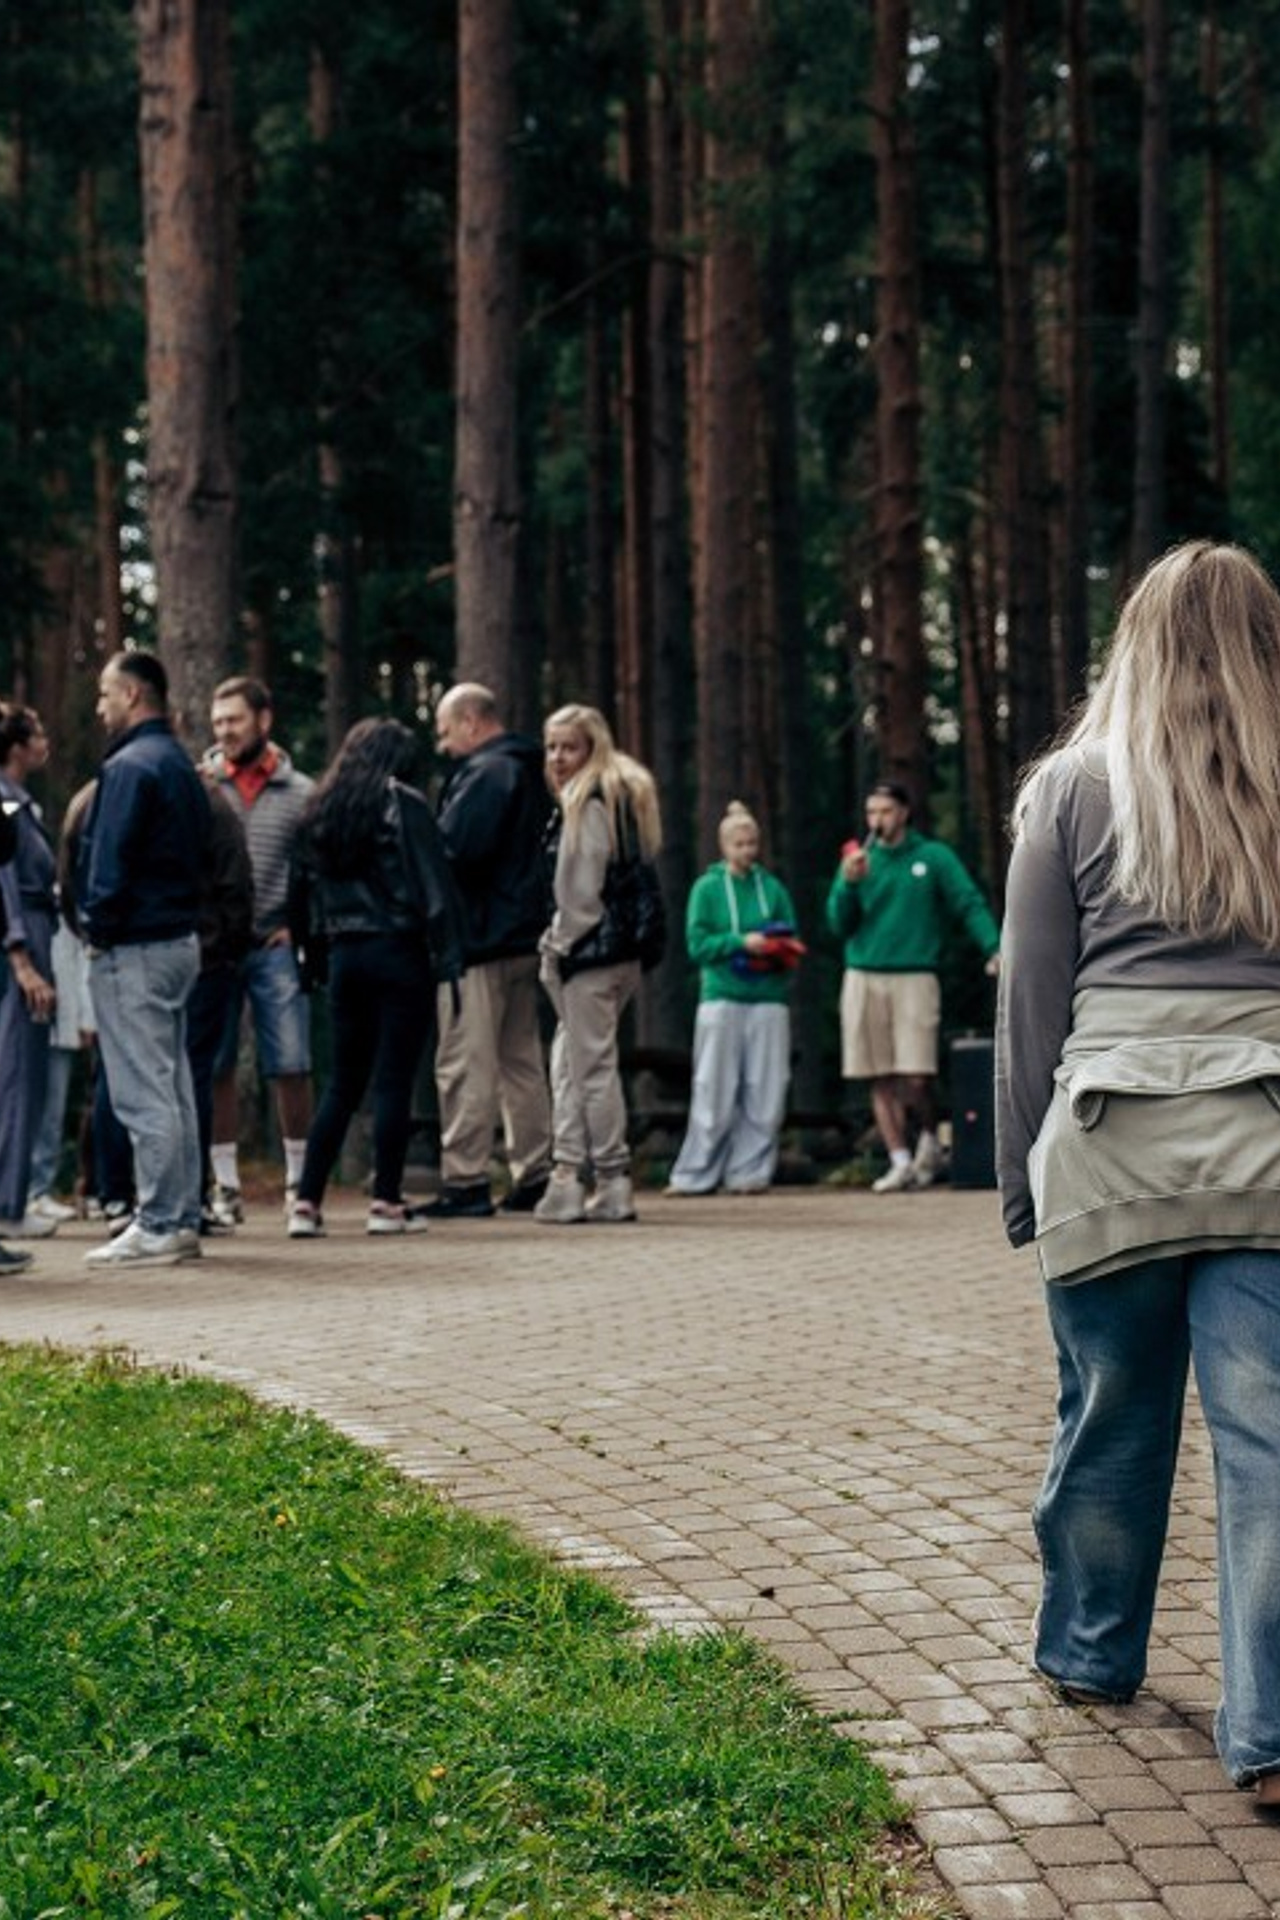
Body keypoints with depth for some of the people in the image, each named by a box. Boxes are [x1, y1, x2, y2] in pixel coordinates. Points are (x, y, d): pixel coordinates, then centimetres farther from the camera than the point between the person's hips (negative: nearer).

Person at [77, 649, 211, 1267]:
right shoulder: (181, 766, 15)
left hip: (133, 951, -10)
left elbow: (110, 865, -19)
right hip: (179, 940, 10)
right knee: (173, 1090, 12)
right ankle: (181, 1221, 16)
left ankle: (157, 1228, -5)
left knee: (144, 1096, -6)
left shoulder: (129, 768, -15)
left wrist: (99, 930, -9)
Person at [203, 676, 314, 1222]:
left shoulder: (300, 792, 4)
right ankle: (226, 1187, 13)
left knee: (291, 1068, -1)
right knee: (215, 1070, 5)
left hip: (273, 946, 0)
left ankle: (298, 1180, 13)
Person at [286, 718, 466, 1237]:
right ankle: (387, 1202, 0)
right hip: (399, 954, -5)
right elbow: (434, 886, -11)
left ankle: (307, 1201, 4)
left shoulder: (320, 810, 12)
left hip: (344, 955, 5)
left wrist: (314, 956, 16)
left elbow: (301, 888, 13)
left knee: (343, 1082, 10)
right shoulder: (403, 805, -5)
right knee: (394, 1080, -1)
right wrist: (448, 959, -11)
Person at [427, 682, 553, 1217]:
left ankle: (464, 1182, -8)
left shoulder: (485, 773, -12)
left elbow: (455, 851, -22)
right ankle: (534, 1176, 17)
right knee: (521, 1061, 14)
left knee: (465, 1064, -7)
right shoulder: (528, 773, 18)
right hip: (524, 936, 10)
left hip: (479, 939, -10)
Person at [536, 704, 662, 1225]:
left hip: (591, 948, -10)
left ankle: (612, 1182, -1)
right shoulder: (624, 795, 19)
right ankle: (569, 1173, 11)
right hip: (621, 950, 10)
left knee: (591, 1064, -5)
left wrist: (559, 947, -7)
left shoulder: (587, 801, -10)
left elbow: (582, 888, -16)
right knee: (568, 1060, 12)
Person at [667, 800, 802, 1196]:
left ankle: (749, 1172, 5)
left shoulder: (773, 888, 12)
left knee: (764, 1094, -1)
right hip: (721, 997, -2)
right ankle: (696, 1175, 3)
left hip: (768, 1000, 2)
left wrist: (778, 950, -9)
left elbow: (793, 943, 13)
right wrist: (741, 942, -15)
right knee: (715, 1094, -3)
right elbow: (698, 944, -2)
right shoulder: (707, 888, 5)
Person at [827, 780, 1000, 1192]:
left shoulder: (934, 857, 5)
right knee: (881, 1080, 3)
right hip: (863, 978, 3)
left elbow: (969, 905, -2)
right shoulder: (857, 860, 12)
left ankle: (929, 1140, 16)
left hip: (914, 977, -3)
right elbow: (839, 926, 6)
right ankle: (900, 1162, 10)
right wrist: (848, 884, -11)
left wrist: (993, 948, -17)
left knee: (915, 1078, -11)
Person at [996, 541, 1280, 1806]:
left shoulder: (1075, 788, 6)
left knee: (1110, 1418, 13)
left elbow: (1031, 1001, 6)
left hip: (1113, 1148, 0)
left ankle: (1089, 1655, 31)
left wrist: (1022, 1175, 13)